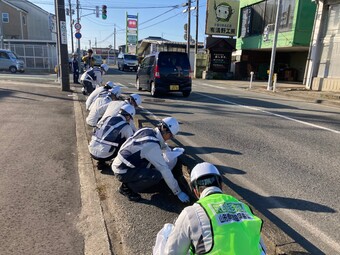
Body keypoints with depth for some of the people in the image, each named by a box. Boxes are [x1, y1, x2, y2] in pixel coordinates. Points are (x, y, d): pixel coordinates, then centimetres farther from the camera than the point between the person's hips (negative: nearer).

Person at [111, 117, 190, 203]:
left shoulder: (147, 130, -3)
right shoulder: (152, 146, -26)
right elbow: (164, 170, -22)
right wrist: (178, 192, -15)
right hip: (122, 171, -9)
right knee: (157, 175, -22)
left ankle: (131, 180, 14)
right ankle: (127, 187, -4)